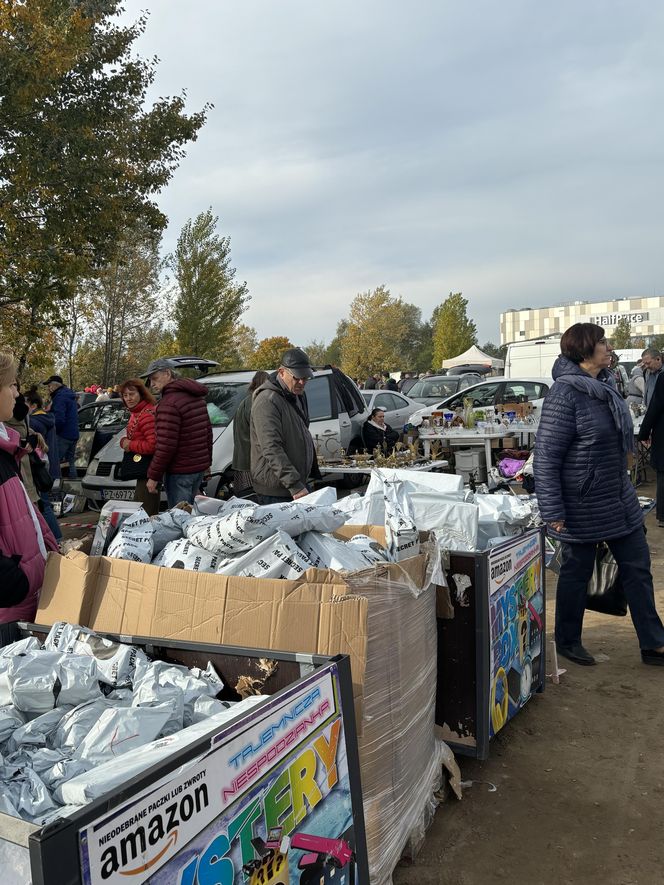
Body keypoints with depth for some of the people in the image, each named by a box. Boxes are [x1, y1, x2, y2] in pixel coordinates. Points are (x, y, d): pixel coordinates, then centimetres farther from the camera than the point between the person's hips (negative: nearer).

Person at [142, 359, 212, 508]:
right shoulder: (197, 397, 12)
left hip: (180, 472, -9)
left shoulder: (169, 404, -18)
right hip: (200, 467, 9)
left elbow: (165, 445, -21)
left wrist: (153, 476, -14)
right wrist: (207, 461, 26)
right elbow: (208, 431, 19)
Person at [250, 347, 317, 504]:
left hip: (299, 484, 9)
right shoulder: (267, 401, -19)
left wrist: (314, 470, 23)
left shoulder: (299, 395, 12)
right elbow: (272, 449, -27)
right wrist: (294, 485, -31)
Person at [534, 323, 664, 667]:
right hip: (582, 507, -8)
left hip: (621, 502, 8)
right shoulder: (565, 394, -20)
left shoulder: (605, 385, 6)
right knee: (576, 573, 8)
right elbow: (545, 456, -20)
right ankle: (567, 642, 28)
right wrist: (552, 512, -21)